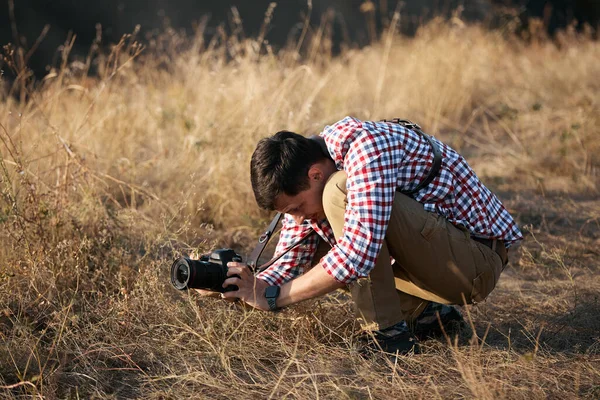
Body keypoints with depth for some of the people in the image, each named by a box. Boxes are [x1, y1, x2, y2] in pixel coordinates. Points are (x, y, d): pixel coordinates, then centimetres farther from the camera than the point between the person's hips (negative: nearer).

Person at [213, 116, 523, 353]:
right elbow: (290, 264, 5)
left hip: (479, 259, -9)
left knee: (339, 193, -25)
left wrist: (272, 297, -26)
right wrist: (255, 285, -16)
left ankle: (388, 333, -18)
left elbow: (356, 256, -34)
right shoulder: (304, 183, 1)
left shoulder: (366, 146, -26)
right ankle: (423, 311, 8)